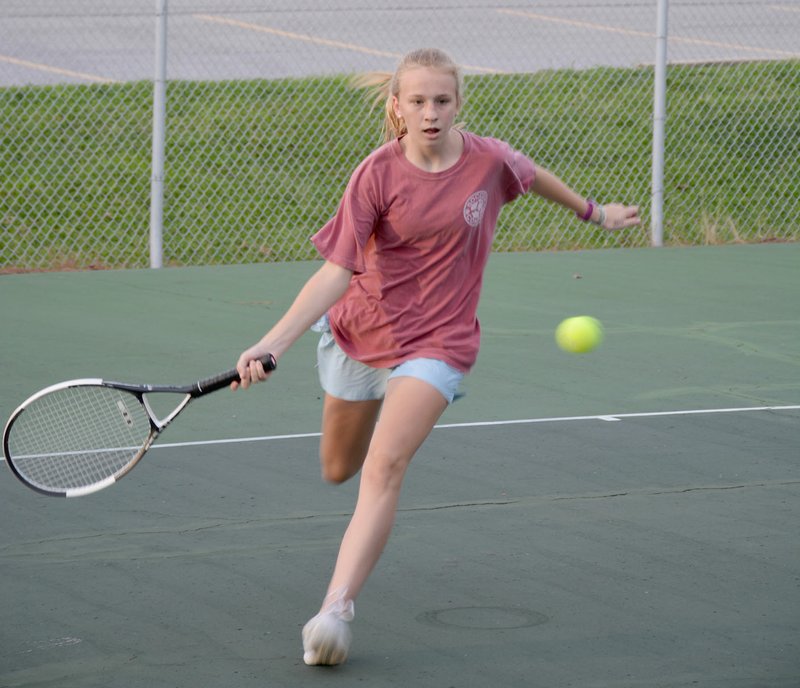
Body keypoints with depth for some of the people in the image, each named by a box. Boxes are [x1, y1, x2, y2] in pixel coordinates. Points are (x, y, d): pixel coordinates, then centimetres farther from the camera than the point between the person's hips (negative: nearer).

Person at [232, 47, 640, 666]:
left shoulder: (488, 161, -13)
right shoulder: (378, 175, -17)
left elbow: (531, 173, 13)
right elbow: (336, 272, -21)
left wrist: (593, 211, 30)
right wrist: (270, 346, -33)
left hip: (435, 344, -2)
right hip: (357, 334, 2)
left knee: (385, 466, -24)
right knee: (338, 470, 19)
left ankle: (336, 610, -32)